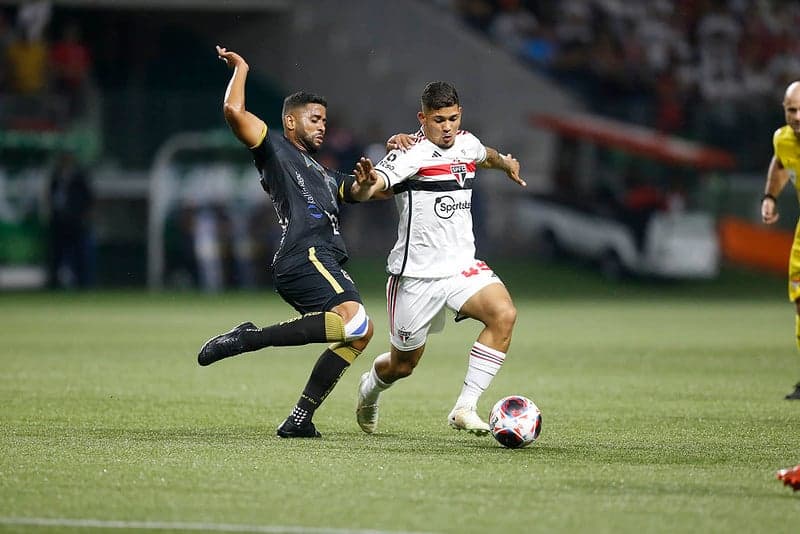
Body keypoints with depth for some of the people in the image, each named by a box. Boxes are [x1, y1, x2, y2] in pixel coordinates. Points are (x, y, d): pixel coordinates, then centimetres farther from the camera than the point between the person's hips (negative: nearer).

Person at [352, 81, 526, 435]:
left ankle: (464, 409, -19)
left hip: (462, 266, 5)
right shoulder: (412, 153, -16)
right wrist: (365, 183, -55)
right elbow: (374, 185, -36)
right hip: (416, 273, -5)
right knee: (403, 364, 9)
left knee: (504, 314, -24)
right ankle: (370, 389, 47)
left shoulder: (467, 143, 6)